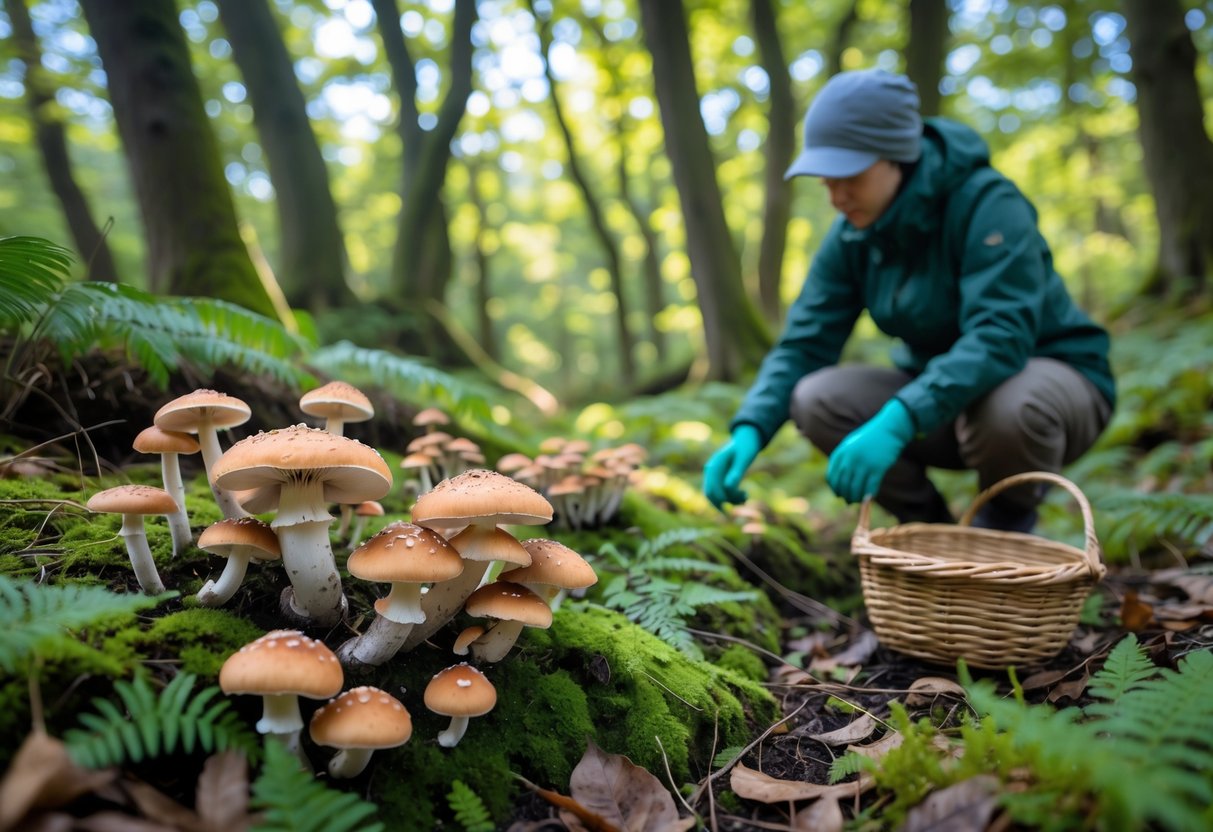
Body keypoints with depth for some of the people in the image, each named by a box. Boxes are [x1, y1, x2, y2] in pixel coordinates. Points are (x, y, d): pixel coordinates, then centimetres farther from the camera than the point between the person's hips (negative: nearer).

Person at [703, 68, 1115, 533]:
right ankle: (931, 531, 3)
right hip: (942, 392, 5)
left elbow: (1002, 336, -35)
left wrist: (898, 421, -48)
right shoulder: (852, 235, -6)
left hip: (1049, 378, -4)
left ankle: (1009, 522, -4)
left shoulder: (986, 203, -23)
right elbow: (804, 345, -9)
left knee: (1006, 407, -39)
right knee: (817, 399, -19)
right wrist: (749, 430, -26)